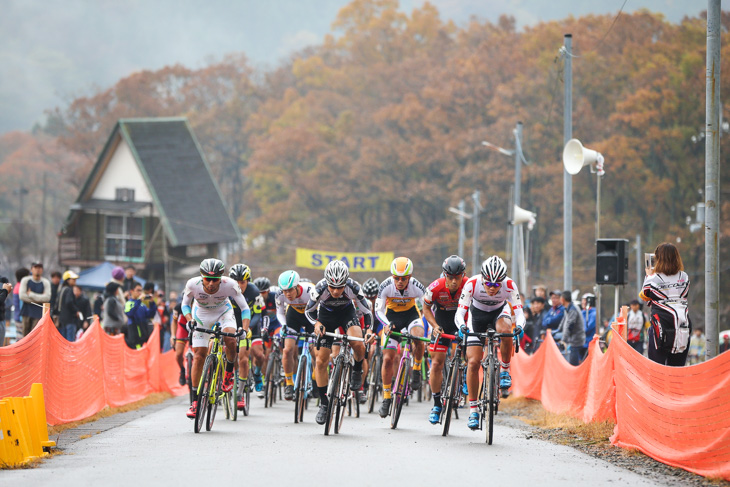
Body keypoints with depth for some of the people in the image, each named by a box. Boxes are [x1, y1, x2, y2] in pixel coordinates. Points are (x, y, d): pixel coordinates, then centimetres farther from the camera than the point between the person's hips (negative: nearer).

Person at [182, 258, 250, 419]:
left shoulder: (229, 285, -31)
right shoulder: (193, 284, -29)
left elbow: (244, 308, -21)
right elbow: (185, 304, -10)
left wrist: (244, 330, -35)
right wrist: (190, 320, -28)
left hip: (223, 312, -1)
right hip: (201, 315, 1)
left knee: (230, 340, -31)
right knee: (199, 356, -8)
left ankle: (229, 372, -2)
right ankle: (195, 401, 0)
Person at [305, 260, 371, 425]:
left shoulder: (353, 288, -32)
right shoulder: (320, 289, -31)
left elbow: (367, 312, -19)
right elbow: (308, 310, -13)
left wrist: (369, 330, -36)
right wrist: (316, 323, -31)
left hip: (347, 312, -1)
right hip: (326, 314, 1)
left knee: (358, 344, -31)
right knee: (320, 361, -6)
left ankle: (357, 370, 1)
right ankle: (323, 403, 8)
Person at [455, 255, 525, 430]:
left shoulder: (509, 285, -29)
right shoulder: (472, 284, -30)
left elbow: (519, 312, -29)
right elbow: (460, 312, -31)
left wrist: (519, 326, -51)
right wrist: (462, 326, -52)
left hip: (499, 312, 0)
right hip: (477, 314, 0)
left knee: (504, 329, -38)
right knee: (473, 362, -12)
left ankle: (505, 370, -15)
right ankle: (473, 409, -3)